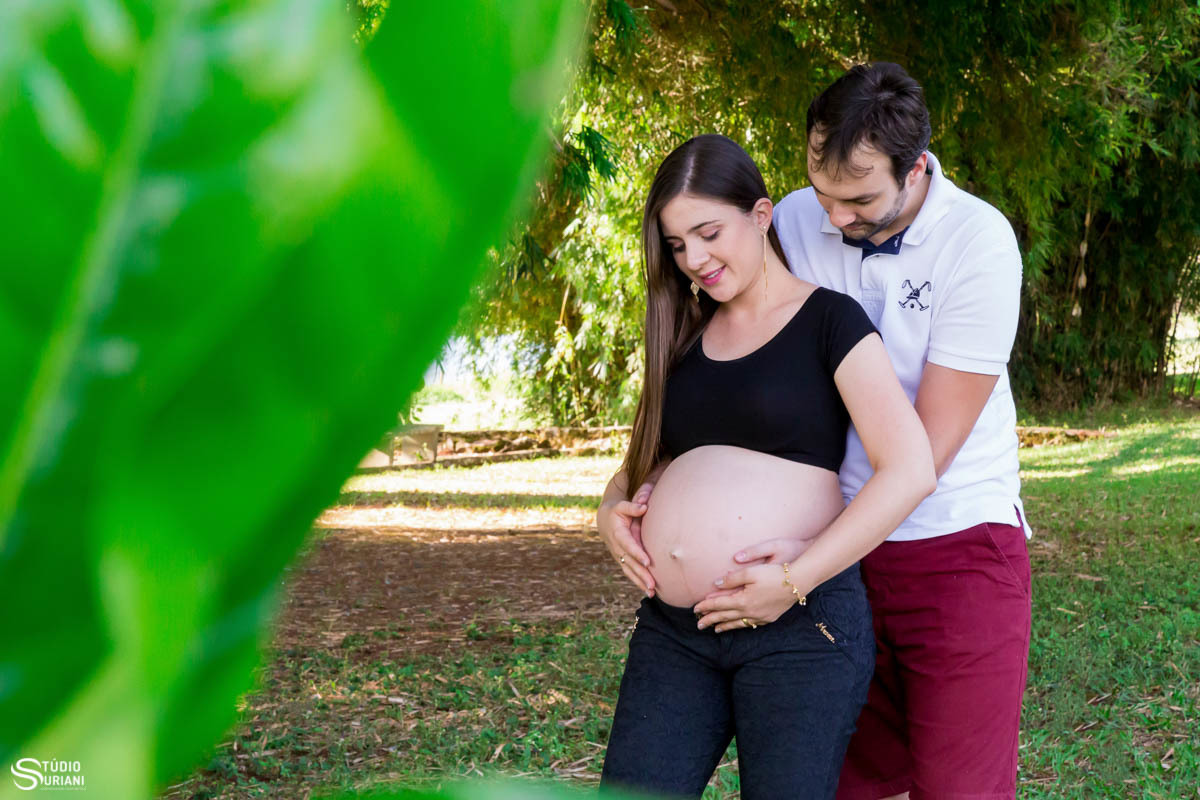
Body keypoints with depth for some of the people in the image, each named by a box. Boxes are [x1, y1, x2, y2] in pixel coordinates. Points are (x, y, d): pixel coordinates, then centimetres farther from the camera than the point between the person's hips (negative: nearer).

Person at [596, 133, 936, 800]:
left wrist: (795, 580, -17)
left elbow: (911, 470, -12)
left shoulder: (828, 321, -2)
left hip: (803, 625, -5)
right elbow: (643, 461, 26)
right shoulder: (686, 338, 16)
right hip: (674, 630, 6)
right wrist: (615, 509, 2)